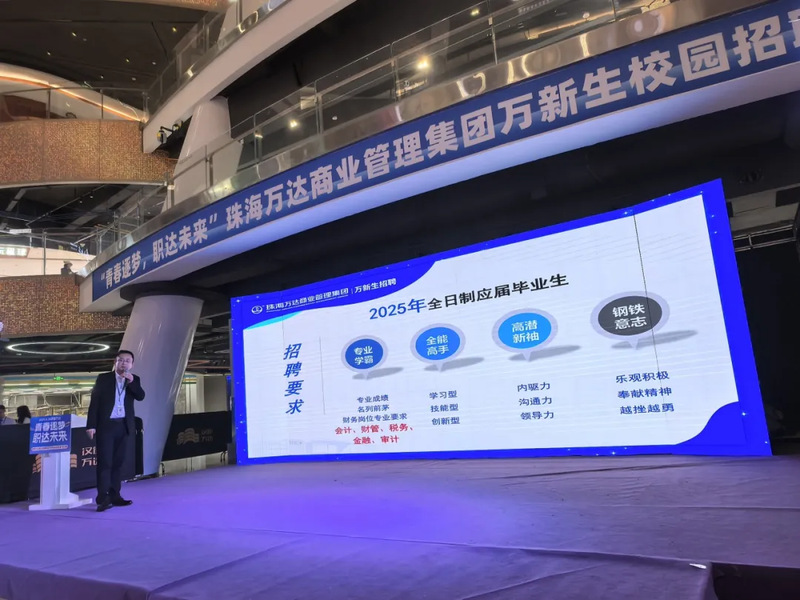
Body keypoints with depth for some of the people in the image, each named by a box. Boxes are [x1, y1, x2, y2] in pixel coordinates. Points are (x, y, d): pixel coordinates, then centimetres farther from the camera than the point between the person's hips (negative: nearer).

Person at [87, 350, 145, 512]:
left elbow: (141, 396, -7)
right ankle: (103, 498, -5)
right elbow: (94, 402, -2)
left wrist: (132, 382, -21)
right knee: (105, 462, -5)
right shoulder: (103, 378, 0)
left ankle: (114, 496, 14)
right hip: (105, 425, -3)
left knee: (118, 462, 8)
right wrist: (91, 425, -9)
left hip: (124, 426, 3)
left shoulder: (134, 380, 8)